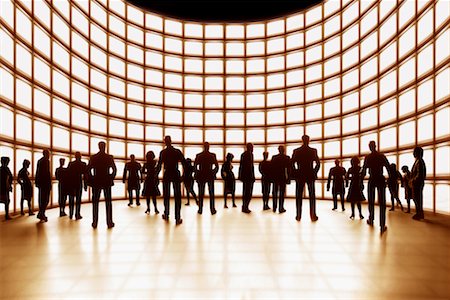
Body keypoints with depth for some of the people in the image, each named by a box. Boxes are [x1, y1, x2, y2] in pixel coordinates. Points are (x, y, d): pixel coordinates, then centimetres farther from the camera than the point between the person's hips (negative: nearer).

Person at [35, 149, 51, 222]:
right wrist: (49, 183, -15)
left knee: (41, 199, 13)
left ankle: (41, 215, 18)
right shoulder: (46, 161, -10)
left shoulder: (39, 161, 14)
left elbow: (37, 172, 16)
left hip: (40, 182, 8)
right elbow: (47, 173, -16)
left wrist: (37, 182, 19)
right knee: (45, 199, -4)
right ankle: (41, 215, -5)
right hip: (45, 182, -8)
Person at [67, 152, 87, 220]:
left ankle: (71, 214, 18)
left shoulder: (70, 164, 3)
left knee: (71, 200, 13)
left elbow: (67, 174, 2)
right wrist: (85, 185, -1)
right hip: (79, 183, -3)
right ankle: (77, 215, 0)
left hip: (71, 183, 3)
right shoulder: (83, 164, -4)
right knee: (78, 200, 0)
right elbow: (85, 175, -6)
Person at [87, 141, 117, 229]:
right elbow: (114, 169, -7)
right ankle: (109, 222, 3)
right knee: (108, 202, 4)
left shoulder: (93, 157, 0)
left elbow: (88, 170, -3)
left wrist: (91, 179, 6)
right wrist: (111, 178, 4)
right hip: (107, 182, -1)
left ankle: (94, 223, 9)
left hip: (96, 182, 1)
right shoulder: (109, 157, -3)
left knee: (95, 202, 9)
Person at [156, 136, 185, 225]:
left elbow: (159, 165, -3)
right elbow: (184, 163, -4)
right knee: (177, 196, -1)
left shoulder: (163, 152, 0)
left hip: (167, 175, 1)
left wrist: (156, 175, 6)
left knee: (166, 196, 14)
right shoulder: (177, 151, -1)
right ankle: (178, 218, -5)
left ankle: (166, 215, 23)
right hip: (176, 175, -1)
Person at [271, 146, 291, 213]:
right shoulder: (287, 158, -5)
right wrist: (288, 177, 1)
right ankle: (281, 208, 2)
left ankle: (274, 208, 16)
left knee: (275, 193, 11)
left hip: (275, 177, 3)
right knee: (281, 193, 1)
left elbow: (271, 168, 3)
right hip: (283, 177, -3)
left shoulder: (274, 157, 2)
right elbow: (288, 169, -6)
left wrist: (272, 176, 9)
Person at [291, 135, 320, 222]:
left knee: (299, 196, 6)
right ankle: (313, 216, 6)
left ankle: (298, 216, 8)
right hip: (310, 175, -1)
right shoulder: (313, 151, -2)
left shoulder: (296, 151, 0)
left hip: (299, 176, 1)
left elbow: (292, 163, -4)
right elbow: (318, 163, -5)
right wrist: (315, 173, 5)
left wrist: (295, 173, 5)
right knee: (312, 196, 7)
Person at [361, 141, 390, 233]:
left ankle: (371, 220, 31)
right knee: (382, 202, -1)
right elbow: (389, 168, -4)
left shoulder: (367, 157, 0)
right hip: (381, 180, -1)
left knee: (371, 201, 17)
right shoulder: (382, 156, -2)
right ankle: (382, 226, -5)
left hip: (372, 180, 1)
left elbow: (364, 171, -1)